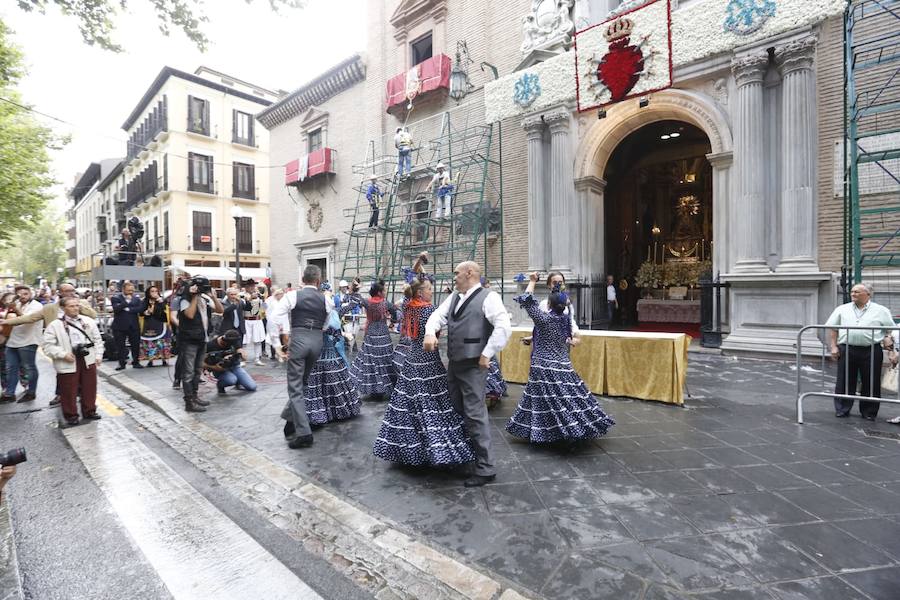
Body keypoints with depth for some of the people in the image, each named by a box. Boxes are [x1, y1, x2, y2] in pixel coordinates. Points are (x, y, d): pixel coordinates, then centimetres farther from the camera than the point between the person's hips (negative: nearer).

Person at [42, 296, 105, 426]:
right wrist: (63, 354, -17)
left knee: (90, 388, 11)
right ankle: (71, 415, 19)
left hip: (88, 360, 3)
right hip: (68, 363, -3)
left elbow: (97, 339, 10)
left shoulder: (88, 321, 6)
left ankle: (89, 411, 25)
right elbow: (48, 345, -6)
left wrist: (98, 355, 4)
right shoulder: (55, 325, -5)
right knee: (69, 391, 5)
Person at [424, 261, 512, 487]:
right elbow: (438, 315, 9)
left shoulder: (488, 297, -10)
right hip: (453, 363, 8)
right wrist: (430, 332, -12)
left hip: (473, 365, -8)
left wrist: (487, 354, -18)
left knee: (475, 415, -3)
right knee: (454, 410, 19)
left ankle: (485, 468, 11)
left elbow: (504, 327, -19)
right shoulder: (453, 297, 14)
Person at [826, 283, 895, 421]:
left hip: (871, 351, 0)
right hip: (846, 350, 1)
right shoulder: (842, 309, 9)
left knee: (871, 383, 6)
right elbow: (832, 329, 9)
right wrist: (833, 347, 1)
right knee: (844, 381, 4)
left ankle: (869, 412, 19)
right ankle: (842, 410, 13)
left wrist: (888, 338, -10)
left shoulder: (881, 311, 8)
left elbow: (891, 329, 11)